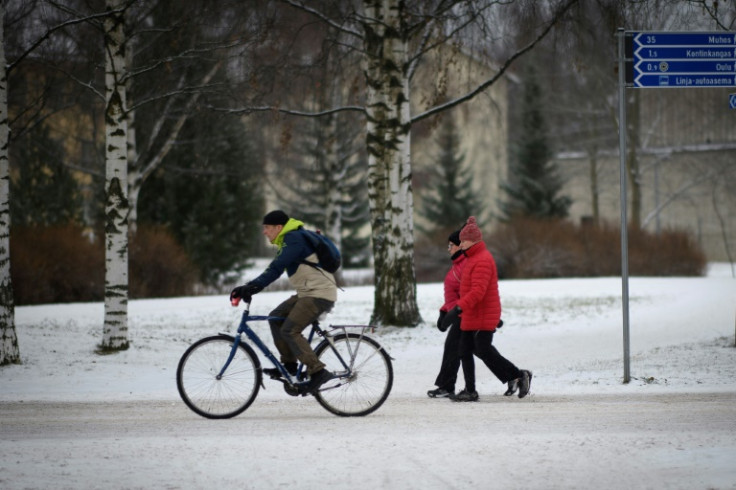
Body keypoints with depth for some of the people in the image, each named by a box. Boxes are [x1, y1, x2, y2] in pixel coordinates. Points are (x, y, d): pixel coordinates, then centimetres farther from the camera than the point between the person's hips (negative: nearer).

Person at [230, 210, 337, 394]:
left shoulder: (294, 239, -15)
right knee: (276, 317, 11)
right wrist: (248, 287, 8)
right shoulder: (288, 240, 17)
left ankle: (317, 372, -17)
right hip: (307, 292, 10)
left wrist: (254, 286, -31)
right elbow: (275, 268, 15)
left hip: (320, 294, -10)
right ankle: (289, 364, 13)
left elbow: (275, 269, -26)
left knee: (289, 330, -16)